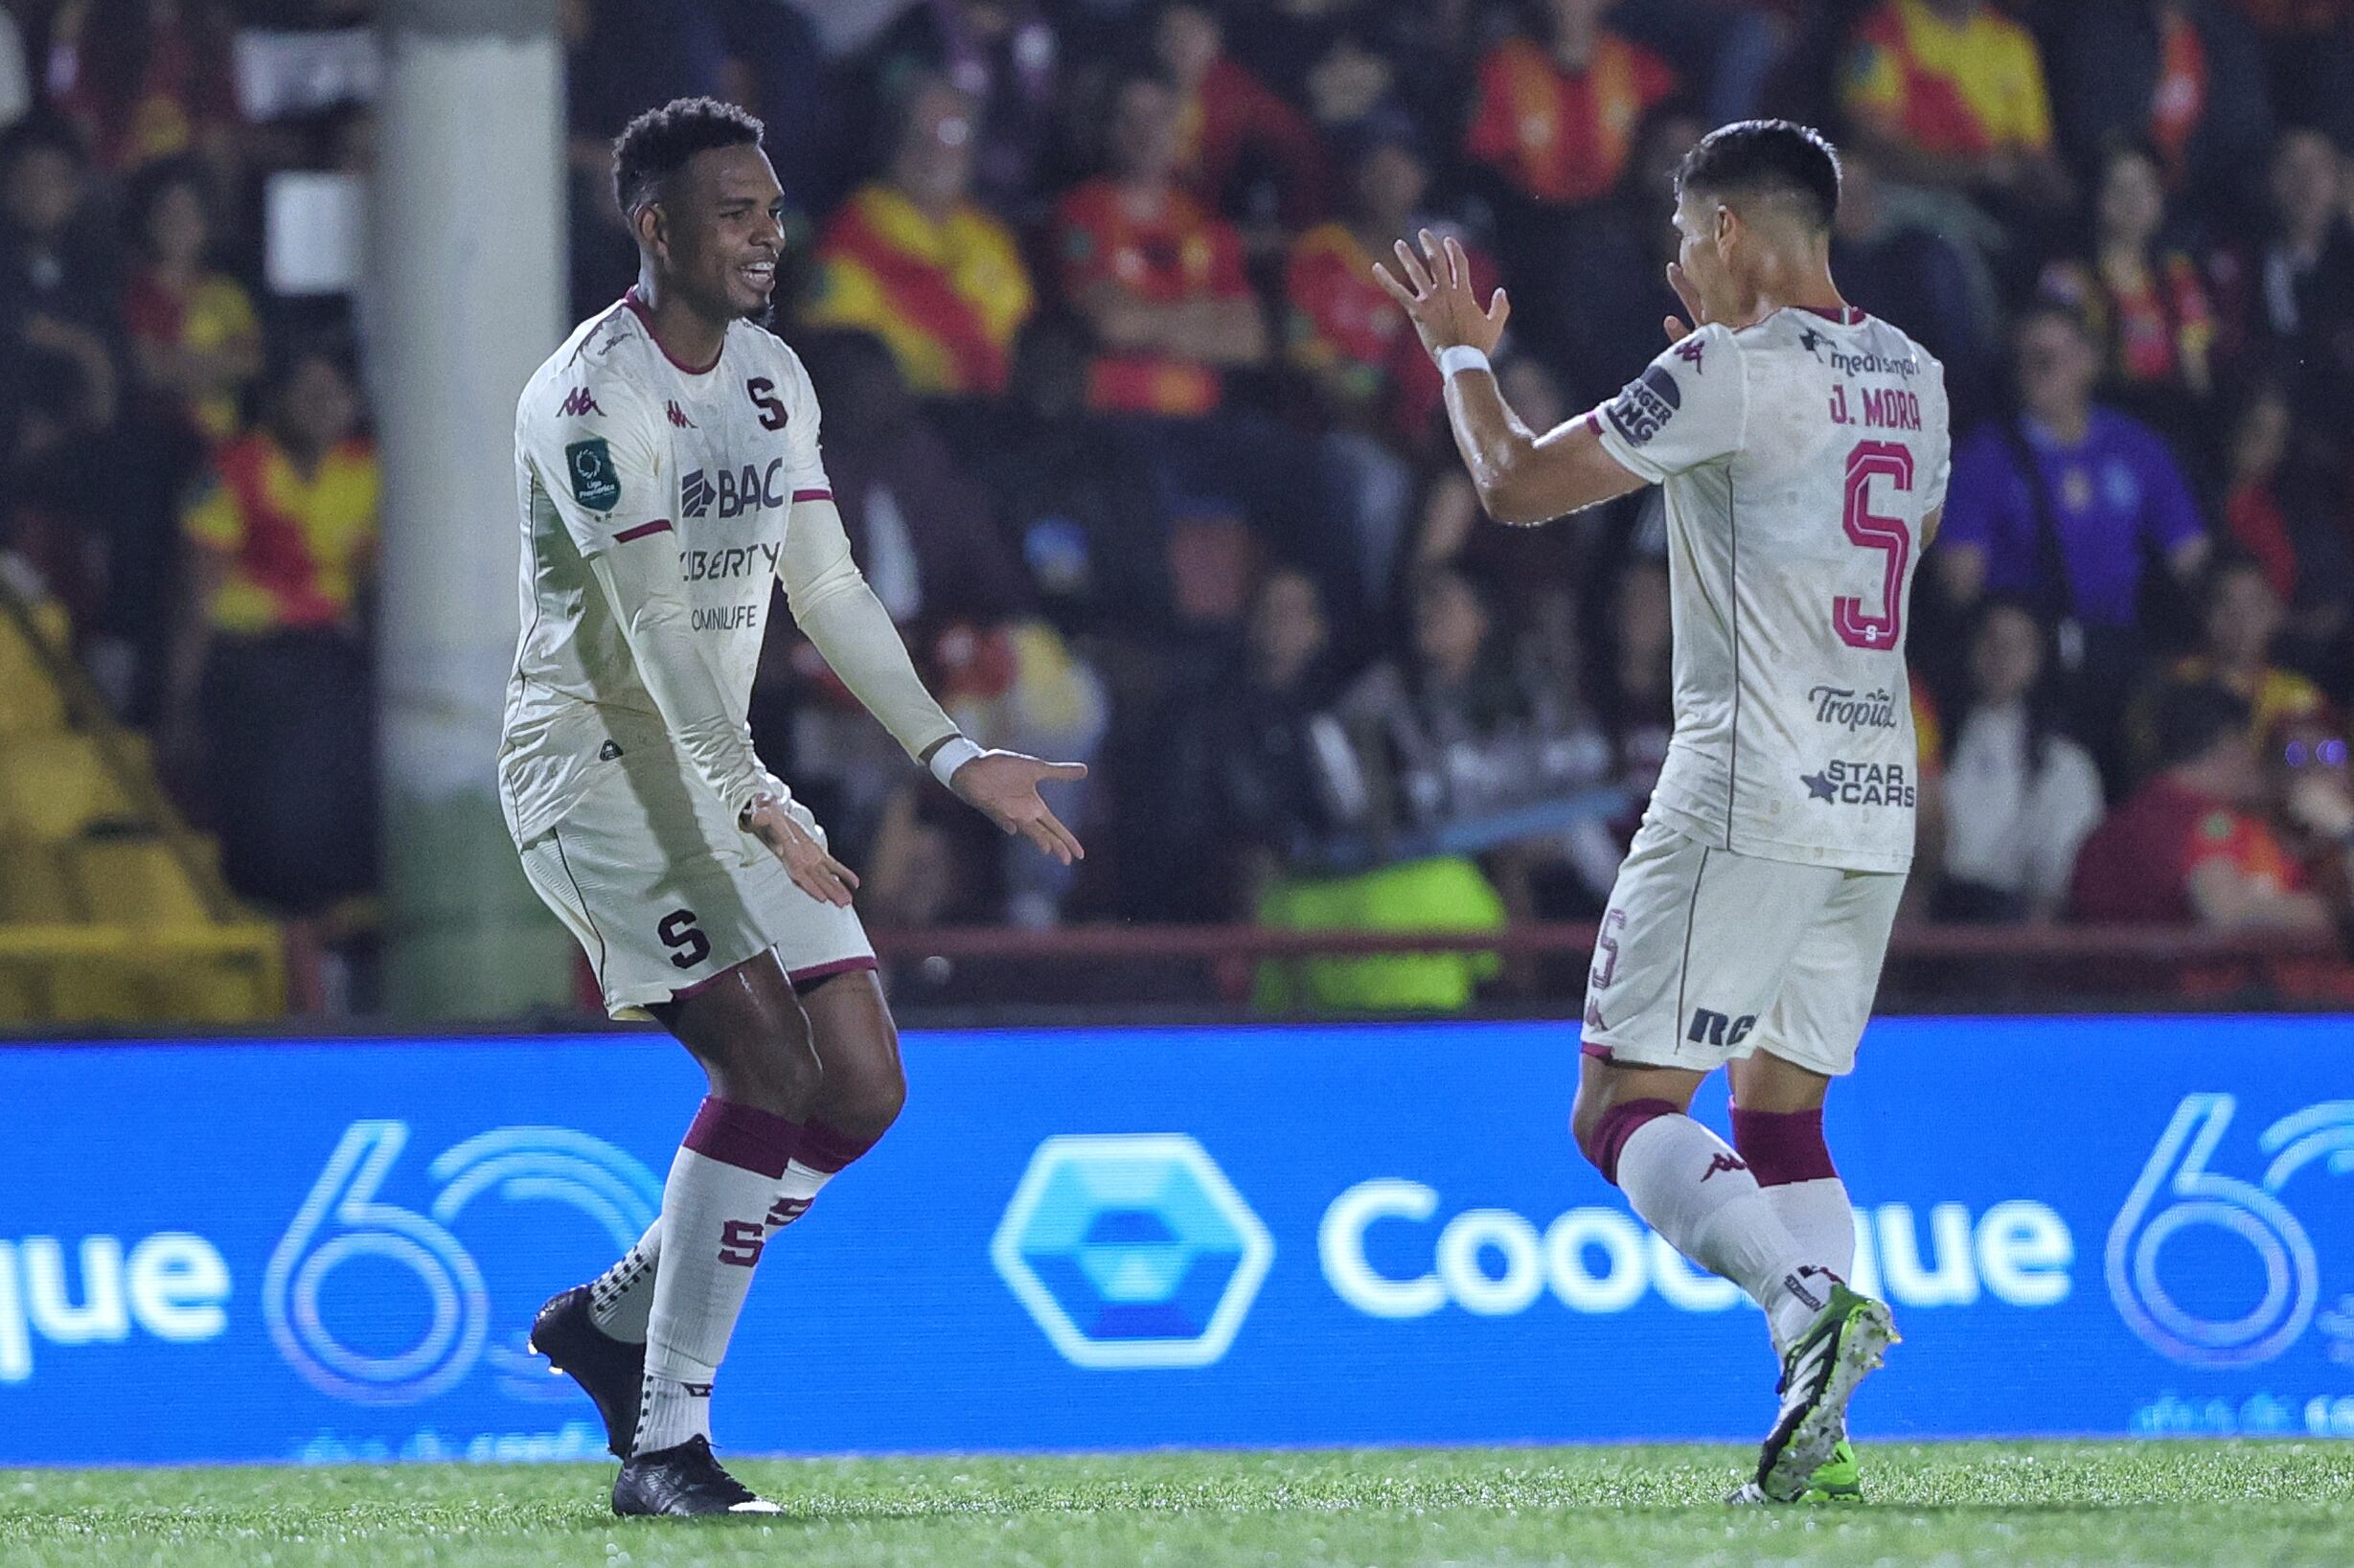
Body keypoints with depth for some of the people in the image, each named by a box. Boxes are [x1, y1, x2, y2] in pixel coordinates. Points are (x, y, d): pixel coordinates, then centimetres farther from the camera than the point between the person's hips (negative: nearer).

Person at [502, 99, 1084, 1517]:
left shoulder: (772, 380, 10)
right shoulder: (590, 396, -17)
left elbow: (826, 589, 16)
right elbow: (654, 622, -25)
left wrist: (958, 758, 11)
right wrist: (752, 808, -33)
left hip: (722, 768, 8)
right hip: (597, 761, -8)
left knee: (863, 1088, 0)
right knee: (770, 1061, -21)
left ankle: (612, 1317, 17)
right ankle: (666, 1442, -16)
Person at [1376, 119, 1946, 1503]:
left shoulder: (1734, 368, -11)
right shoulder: (1912, 377, 12)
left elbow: (1520, 484, -7)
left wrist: (1461, 351, 13)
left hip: (1754, 790, -8)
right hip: (1880, 792, 8)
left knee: (1626, 1109, -5)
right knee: (1780, 1113, 13)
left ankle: (1810, 1300, -29)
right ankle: (1821, 1437, -1)